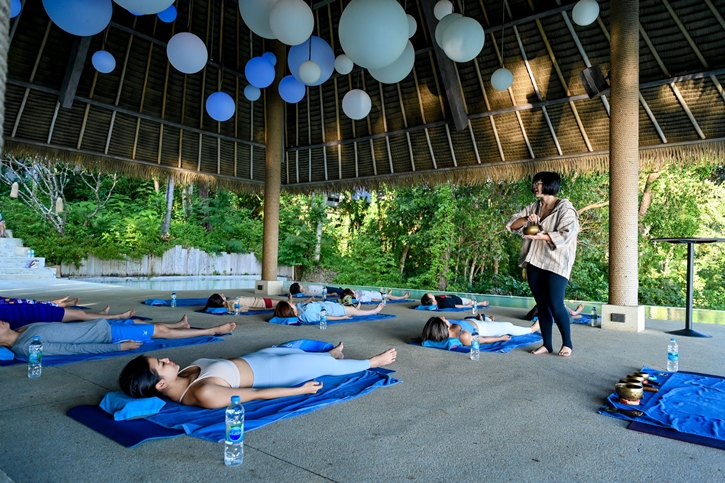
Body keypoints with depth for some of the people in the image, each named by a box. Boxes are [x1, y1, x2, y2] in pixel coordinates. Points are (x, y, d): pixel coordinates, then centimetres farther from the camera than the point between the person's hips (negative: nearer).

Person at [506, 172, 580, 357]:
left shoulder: (564, 207, -5)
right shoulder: (533, 207, 13)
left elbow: (567, 234, -16)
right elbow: (511, 225, 7)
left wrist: (543, 236, -27)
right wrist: (526, 219, -12)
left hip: (555, 263, -6)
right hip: (535, 262, 6)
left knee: (555, 305, -7)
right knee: (542, 305, 8)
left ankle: (567, 343, 13)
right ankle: (547, 345, 17)